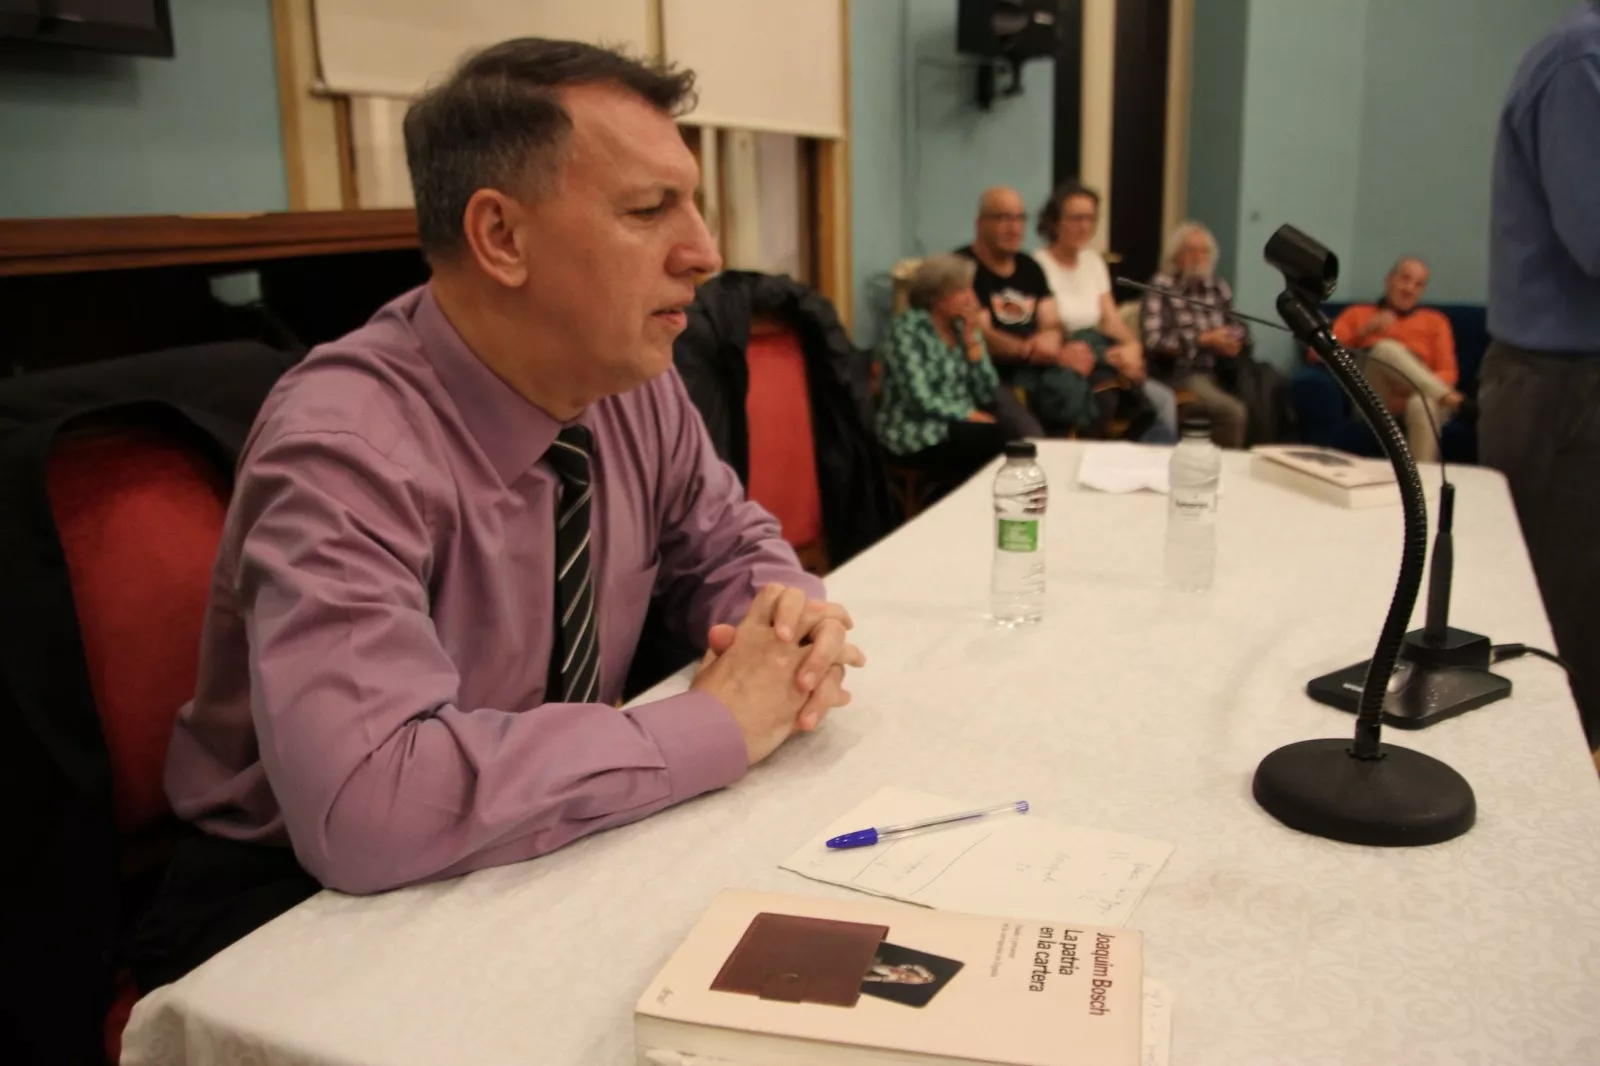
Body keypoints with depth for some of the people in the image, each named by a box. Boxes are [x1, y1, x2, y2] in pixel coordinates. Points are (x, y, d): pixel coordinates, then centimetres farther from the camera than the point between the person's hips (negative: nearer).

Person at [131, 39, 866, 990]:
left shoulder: (636, 383, -7)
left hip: (545, 851, 6)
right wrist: (713, 725, -30)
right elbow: (364, 801, -39)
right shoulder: (344, 450, -28)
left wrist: (787, 621, -15)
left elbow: (726, 542, 8)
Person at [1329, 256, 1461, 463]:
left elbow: (1448, 374, 11)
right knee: (1386, 348, -30)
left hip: (1415, 398, 1)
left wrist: (1412, 387, -11)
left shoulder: (1435, 320, 24)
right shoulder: (1357, 313, 22)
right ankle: (1453, 400, -35)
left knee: (1422, 404, -38)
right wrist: (1365, 332, -5)